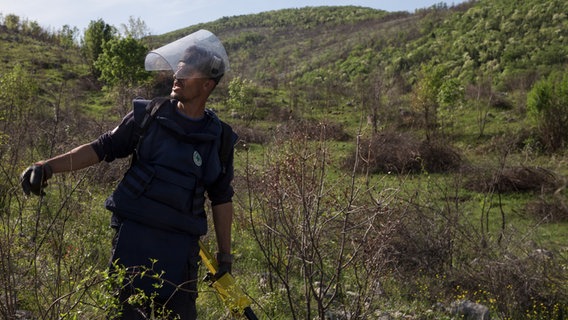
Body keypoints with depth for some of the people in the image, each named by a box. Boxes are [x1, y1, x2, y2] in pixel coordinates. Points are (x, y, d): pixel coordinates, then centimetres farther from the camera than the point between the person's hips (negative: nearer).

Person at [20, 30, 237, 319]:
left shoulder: (219, 140, 2)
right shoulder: (147, 116, 0)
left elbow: (221, 198, 10)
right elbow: (102, 148, 4)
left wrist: (225, 253, 11)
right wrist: (47, 166, -7)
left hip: (181, 246, 1)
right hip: (133, 237, -1)